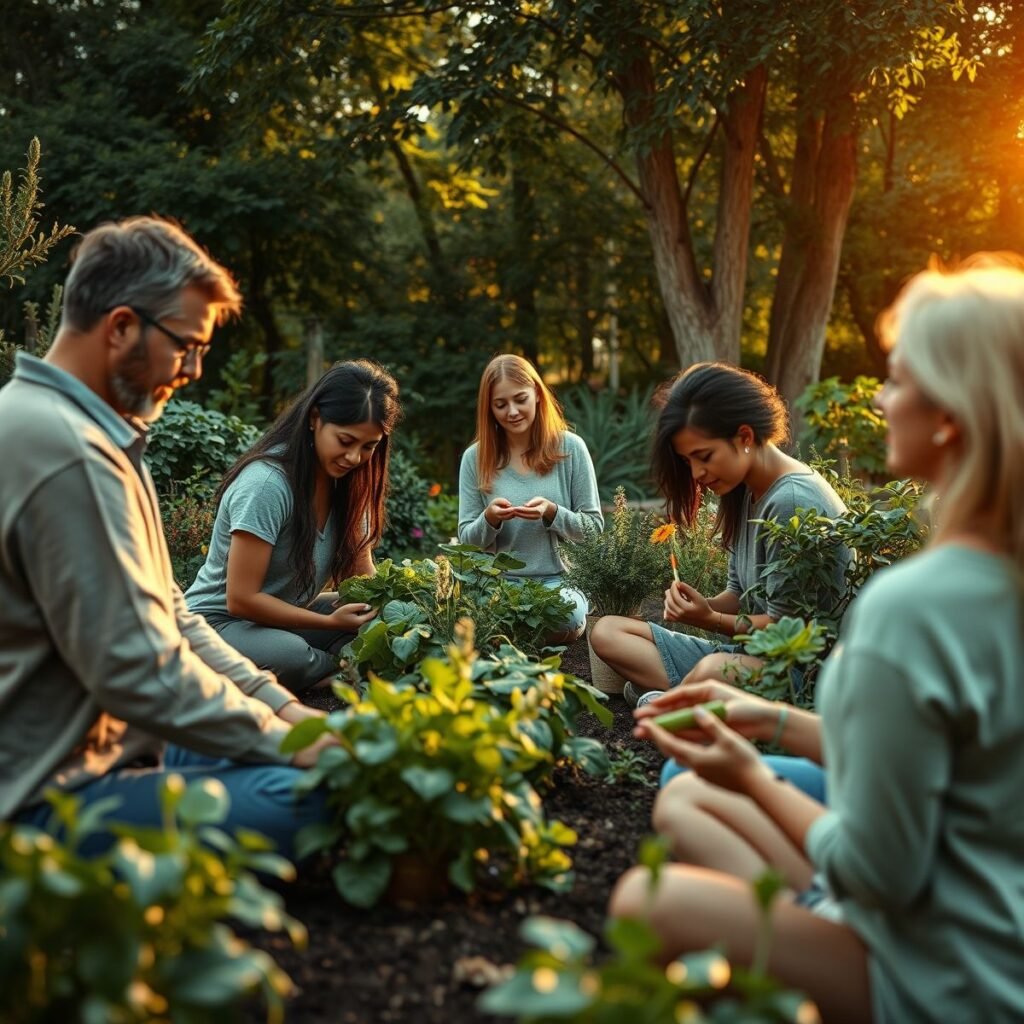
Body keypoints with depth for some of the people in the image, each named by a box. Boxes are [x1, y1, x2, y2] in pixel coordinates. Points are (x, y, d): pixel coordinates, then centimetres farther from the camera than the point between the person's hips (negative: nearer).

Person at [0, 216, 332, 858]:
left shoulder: (81, 429, 11)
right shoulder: (68, 451, -23)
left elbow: (164, 613, 12)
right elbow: (138, 668, -26)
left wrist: (282, 707, 4)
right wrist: (286, 741, -14)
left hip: (101, 742, 11)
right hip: (54, 799, -11)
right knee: (320, 795, -23)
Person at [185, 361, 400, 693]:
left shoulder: (347, 478, -2)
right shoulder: (267, 483, -26)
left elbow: (362, 574, 2)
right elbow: (241, 600, -24)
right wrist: (330, 622, -27)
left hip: (287, 612, 7)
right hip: (219, 619, -7)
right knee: (290, 656, -37)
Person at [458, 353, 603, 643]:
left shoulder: (570, 447, -1)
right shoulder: (475, 457, 2)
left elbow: (594, 527, 1)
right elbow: (467, 539, 5)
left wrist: (552, 513, -18)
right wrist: (489, 519, -17)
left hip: (559, 580, 0)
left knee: (565, 619, -34)